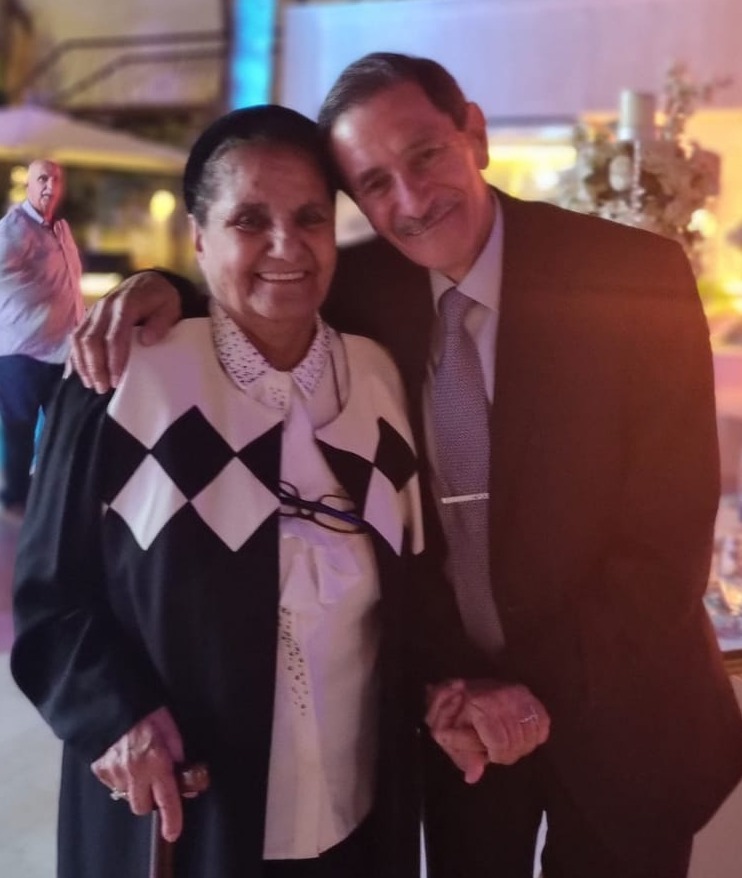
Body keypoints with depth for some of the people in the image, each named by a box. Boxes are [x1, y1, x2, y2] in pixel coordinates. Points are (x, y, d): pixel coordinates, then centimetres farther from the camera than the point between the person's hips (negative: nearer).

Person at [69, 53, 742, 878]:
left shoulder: (640, 280, -18)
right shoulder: (367, 285, -8)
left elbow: (670, 530, -16)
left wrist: (549, 689, -17)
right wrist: (166, 288, -15)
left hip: (616, 704, -2)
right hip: (459, 692, 3)